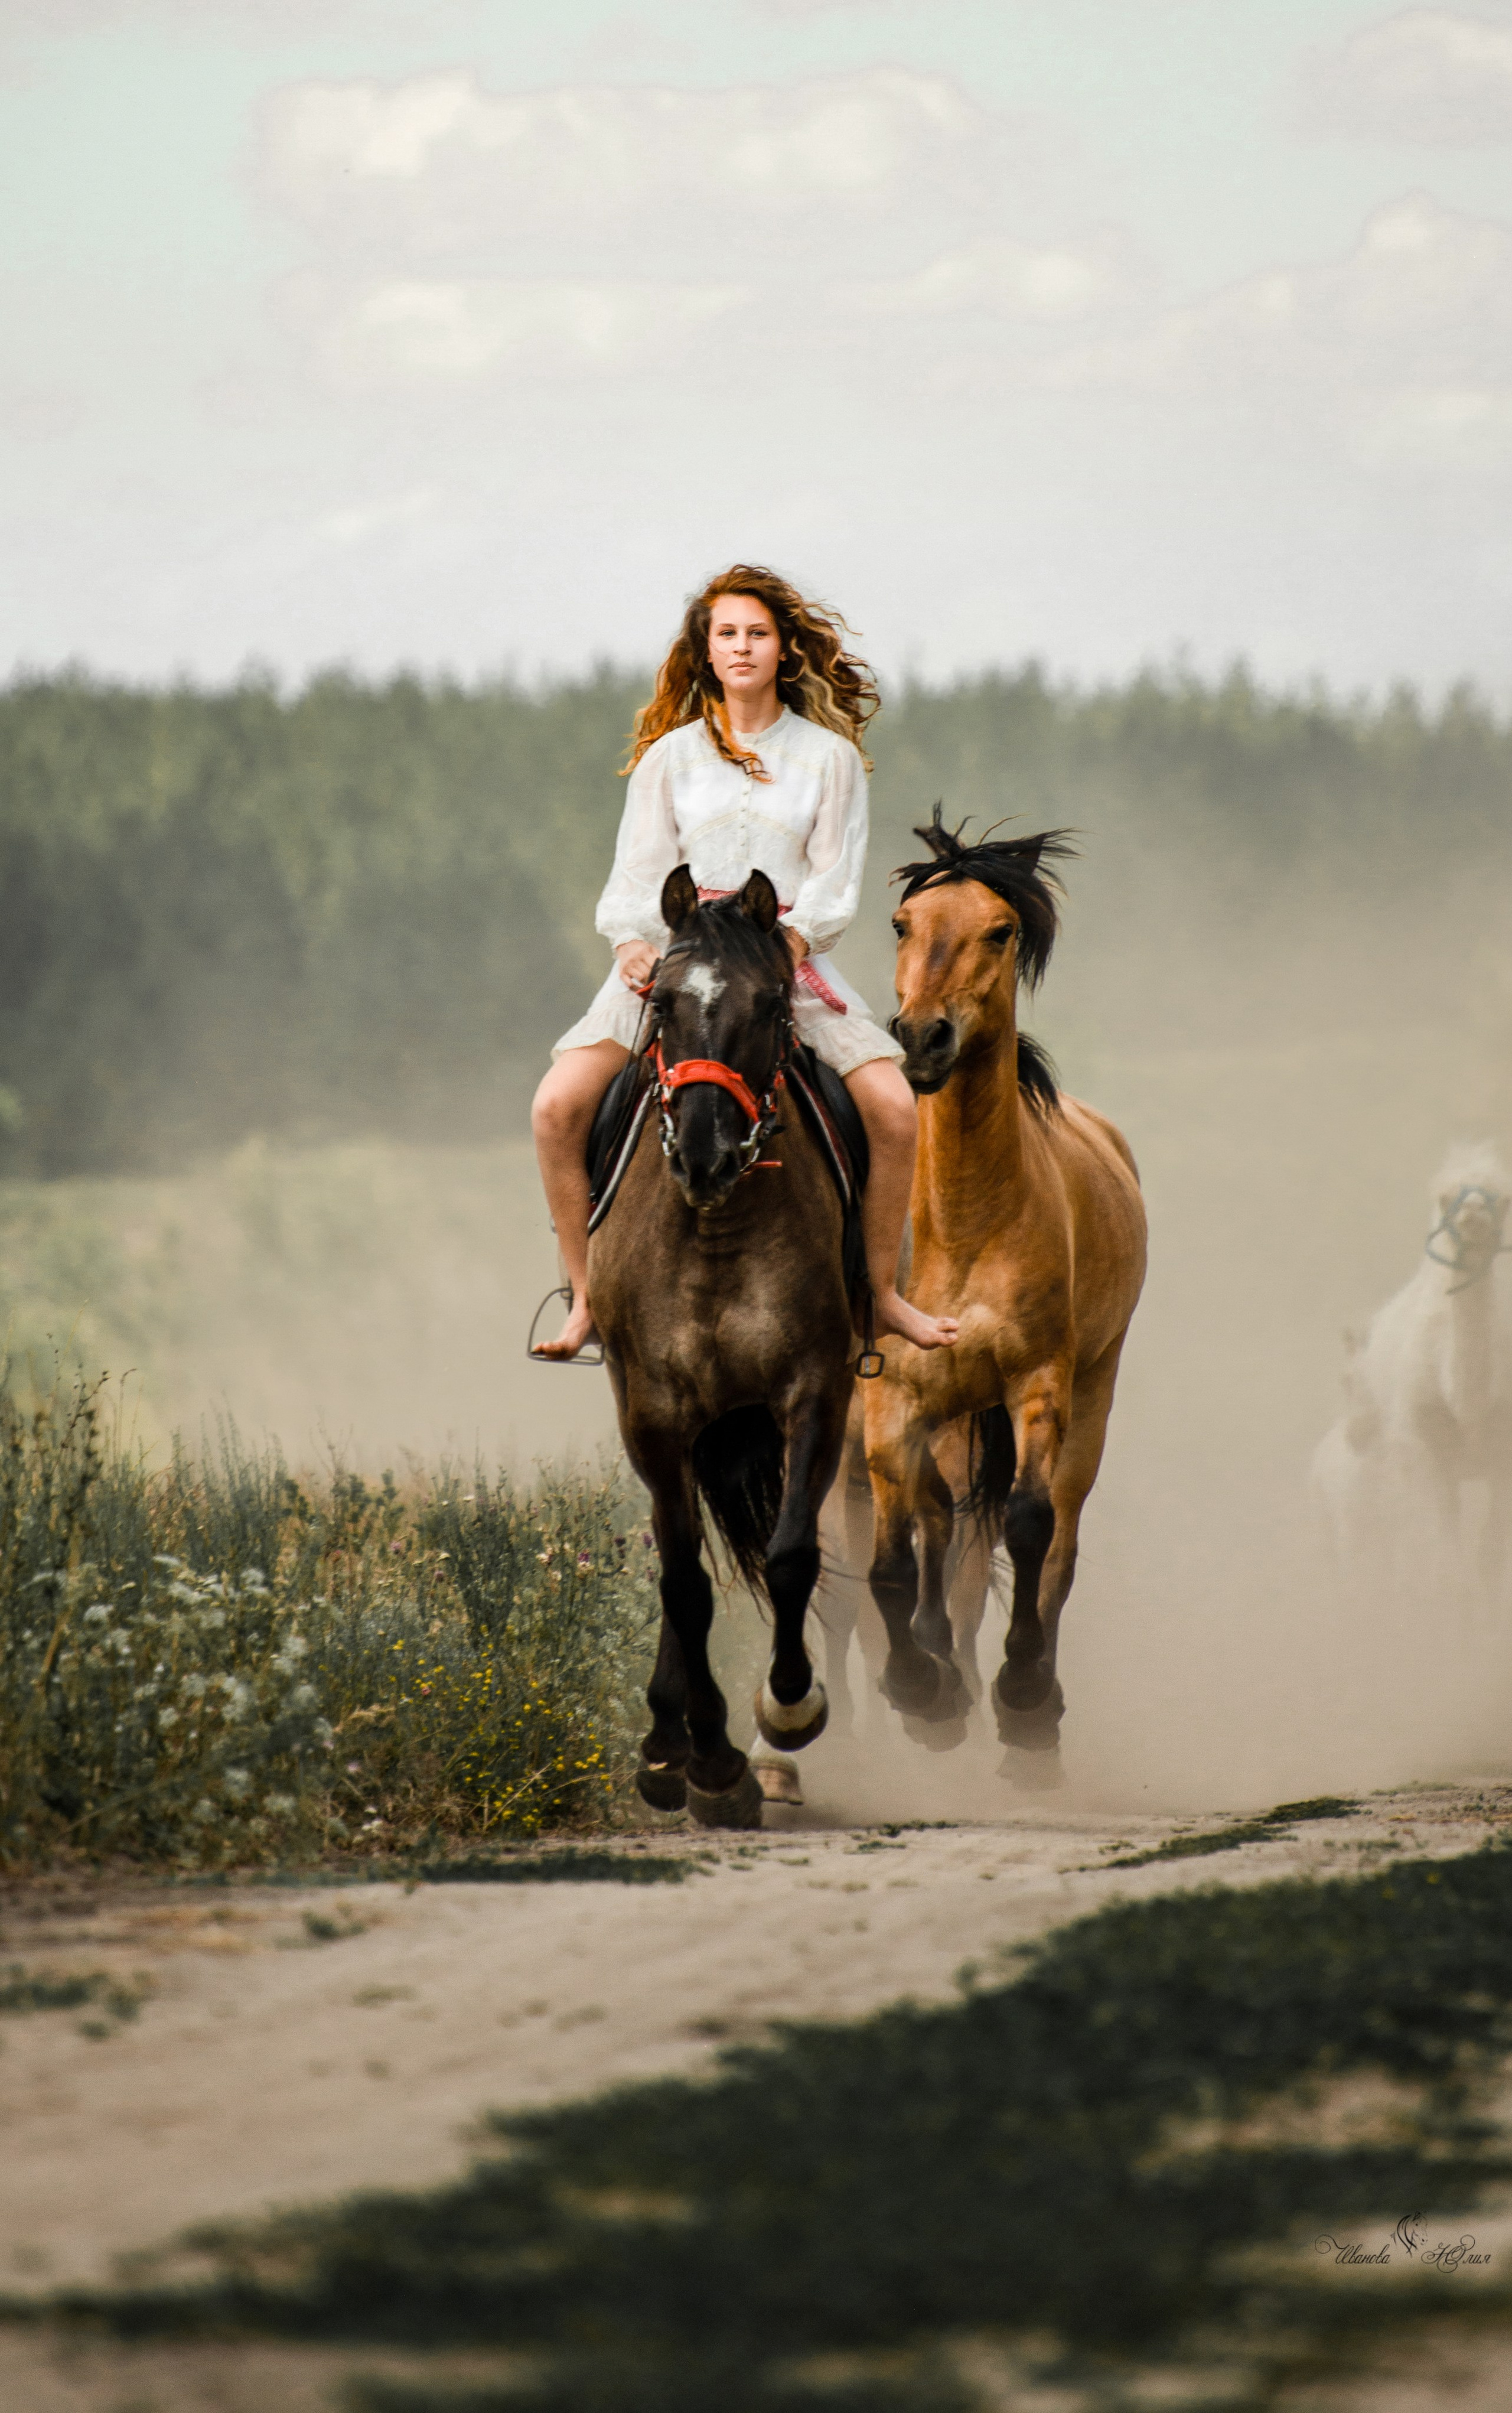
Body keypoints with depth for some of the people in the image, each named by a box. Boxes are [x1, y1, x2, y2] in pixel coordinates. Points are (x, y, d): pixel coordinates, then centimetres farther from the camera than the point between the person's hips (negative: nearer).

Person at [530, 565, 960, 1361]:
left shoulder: (829, 757, 9)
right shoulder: (670, 757, 11)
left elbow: (834, 879, 2)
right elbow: (637, 872, 6)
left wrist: (793, 936, -18)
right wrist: (633, 941, -15)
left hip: (790, 956, -1)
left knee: (892, 1105, -22)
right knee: (559, 1105, -21)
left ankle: (881, 1291, -3)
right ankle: (587, 1299, -9)